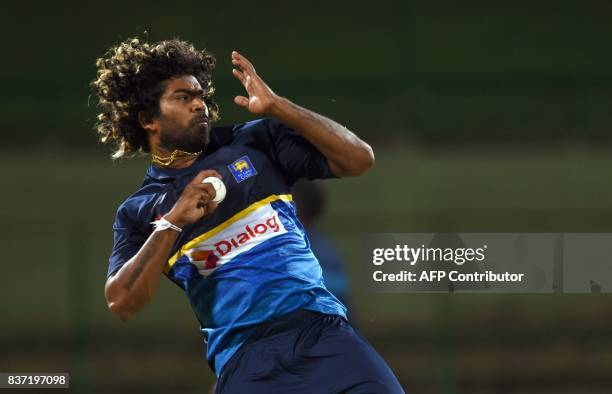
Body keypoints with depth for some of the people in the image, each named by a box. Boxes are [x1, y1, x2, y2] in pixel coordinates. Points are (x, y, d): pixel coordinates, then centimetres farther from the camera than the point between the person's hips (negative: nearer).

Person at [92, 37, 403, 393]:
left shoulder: (253, 142, 12)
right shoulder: (138, 212, 11)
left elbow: (358, 159, 6)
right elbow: (122, 304, -2)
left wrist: (276, 107, -2)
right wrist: (173, 223, -9)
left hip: (323, 333, 1)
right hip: (244, 362, -1)